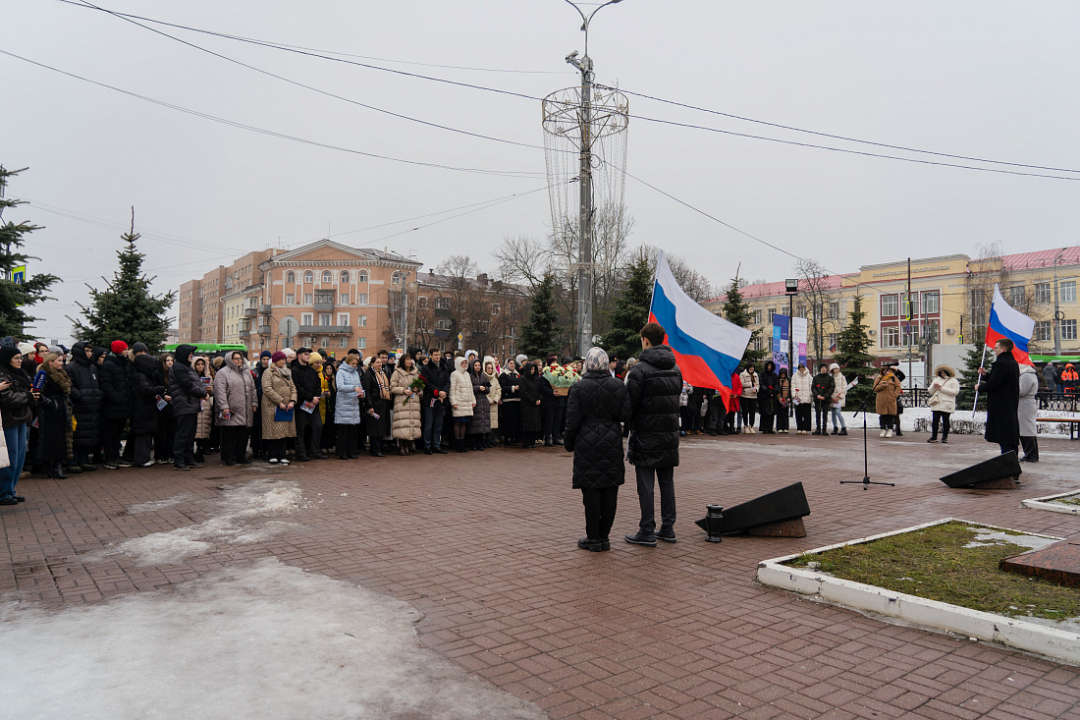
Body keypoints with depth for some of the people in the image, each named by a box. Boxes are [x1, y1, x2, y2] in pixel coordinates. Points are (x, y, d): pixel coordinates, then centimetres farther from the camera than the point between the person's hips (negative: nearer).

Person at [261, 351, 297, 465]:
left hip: (287, 407, 6)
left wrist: (292, 401, -3)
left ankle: (281, 456, 11)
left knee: (284, 432, 6)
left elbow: (293, 387, 14)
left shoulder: (287, 372, 19)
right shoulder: (268, 372, -2)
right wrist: (280, 402, -16)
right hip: (273, 406, -6)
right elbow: (267, 389, -12)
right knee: (273, 432, -3)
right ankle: (272, 456, 4)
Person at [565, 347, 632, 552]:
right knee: (610, 491, 8)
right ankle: (604, 537, 14)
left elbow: (572, 421, -7)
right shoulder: (619, 385, 1)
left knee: (591, 491, 3)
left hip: (587, 445, -3)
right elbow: (626, 416, -2)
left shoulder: (579, 388, -7)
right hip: (612, 444, 3)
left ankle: (593, 537, 9)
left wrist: (569, 444, 6)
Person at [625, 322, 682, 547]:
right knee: (667, 481, 13)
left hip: (646, 435, -7)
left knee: (645, 484, -1)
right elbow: (677, 399, 14)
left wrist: (629, 426, 1)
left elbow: (629, 404, -14)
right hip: (670, 434, 7)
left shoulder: (640, 370, -14)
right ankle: (668, 528, 19)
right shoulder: (675, 368, 9)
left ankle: (647, 532, 3)